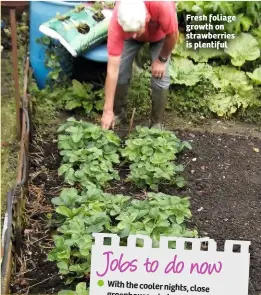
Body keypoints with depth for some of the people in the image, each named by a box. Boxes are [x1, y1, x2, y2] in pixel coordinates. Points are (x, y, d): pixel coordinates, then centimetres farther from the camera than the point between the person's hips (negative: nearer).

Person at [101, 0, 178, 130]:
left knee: (160, 76, -11)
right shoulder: (116, 23, -41)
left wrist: (162, 59, -15)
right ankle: (117, 113, 15)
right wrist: (108, 111, -36)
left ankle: (157, 123, 5)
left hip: (160, 33, -1)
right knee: (120, 71, -9)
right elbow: (112, 70, -38)